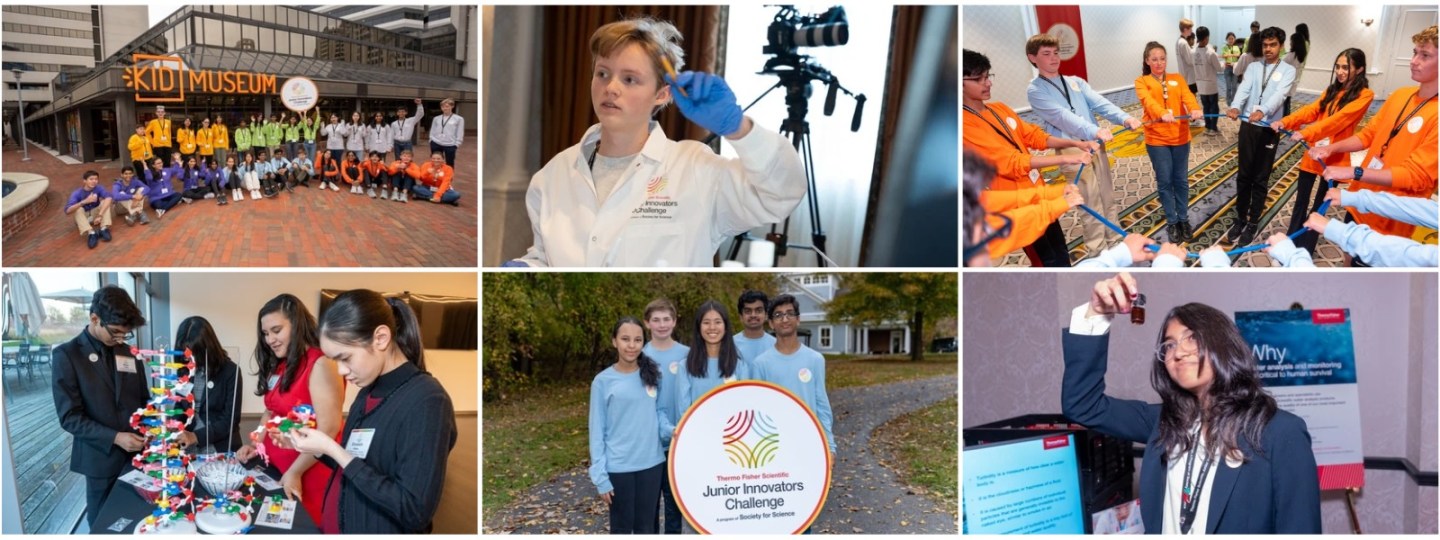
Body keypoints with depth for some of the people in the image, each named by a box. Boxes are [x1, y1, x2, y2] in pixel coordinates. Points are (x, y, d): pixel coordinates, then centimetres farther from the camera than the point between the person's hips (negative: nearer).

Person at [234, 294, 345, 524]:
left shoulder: (321, 365, -17)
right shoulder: (280, 367, 11)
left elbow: (329, 429, -21)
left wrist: (295, 472, -19)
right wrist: (255, 444, 5)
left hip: (310, 476, -8)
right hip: (277, 471, 8)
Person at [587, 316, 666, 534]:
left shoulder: (652, 375, 3)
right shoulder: (603, 381, -6)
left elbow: (658, 411, 11)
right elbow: (597, 431, -5)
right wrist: (600, 476, -9)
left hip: (651, 464, 3)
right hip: (619, 468, -3)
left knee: (646, 527, 14)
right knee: (622, 528, 10)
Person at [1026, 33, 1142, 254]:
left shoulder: (1076, 82, 14)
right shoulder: (1035, 90, -5)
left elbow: (1099, 103, -1)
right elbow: (1062, 116, -19)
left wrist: (1124, 118, -19)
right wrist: (1095, 131, -32)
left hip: (1096, 145, 6)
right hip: (1071, 150, -6)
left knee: (1108, 198, 13)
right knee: (1091, 204, -2)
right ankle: (1097, 253, 10)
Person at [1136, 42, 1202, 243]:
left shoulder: (1177, 78, 9)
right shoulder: (1141, 82, 0)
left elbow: (1187, 96, -9)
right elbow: (1148, 100, -20)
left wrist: (1195, 109, -32)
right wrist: (1162, 113, -41)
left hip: (1180, 136, 2)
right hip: (1156, 139, -2)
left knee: (1181, 180, 10)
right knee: (1165, 181, 4)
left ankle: (1184, 219, 24)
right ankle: (1172, 222, 17)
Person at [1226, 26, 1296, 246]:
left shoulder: (1288, 70, 0)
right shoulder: (1253, 67, 9)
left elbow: (1279, 94, -17)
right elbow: (1244, 89, -8)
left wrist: (1262, 111, -37)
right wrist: (1235, 107, -31)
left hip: (1269, 128, -3)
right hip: (1248, 126, 3)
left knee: (1261, 179, 4)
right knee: (1244, 175, 9)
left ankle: (1253, 223, 14)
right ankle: (1240, 219, 21)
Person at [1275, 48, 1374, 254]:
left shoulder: (1364, 96, -10)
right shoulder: (1331, 90, 11)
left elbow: (1337, 120, -23)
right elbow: (1311, 110, -2)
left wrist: (1306, 133, -36)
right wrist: (1285, 122, -20)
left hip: (1333, 157, -6)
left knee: (1317, 208, 4)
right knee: (1300, 203, 11)